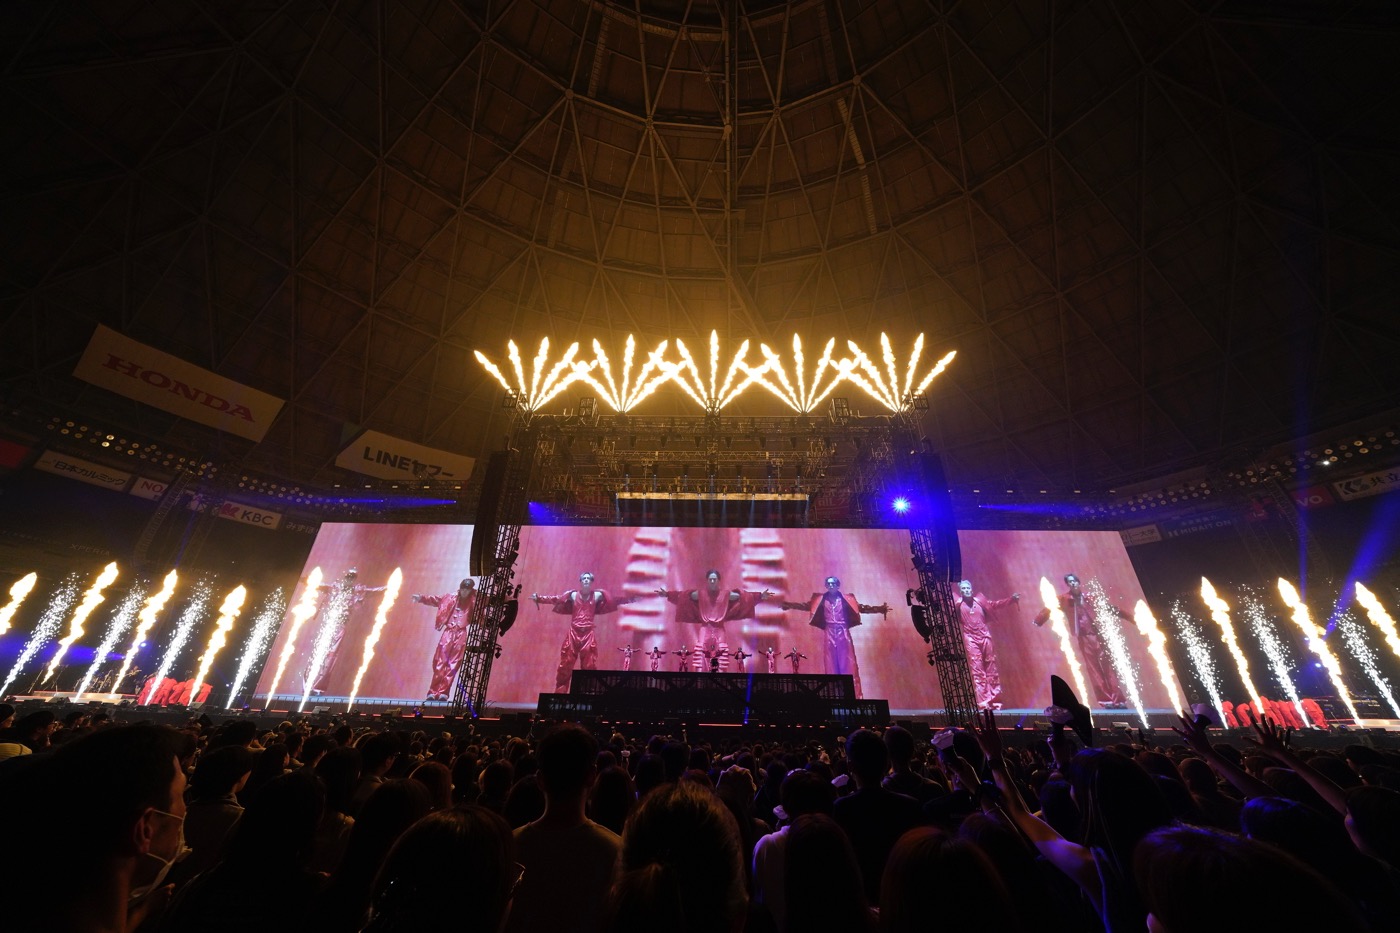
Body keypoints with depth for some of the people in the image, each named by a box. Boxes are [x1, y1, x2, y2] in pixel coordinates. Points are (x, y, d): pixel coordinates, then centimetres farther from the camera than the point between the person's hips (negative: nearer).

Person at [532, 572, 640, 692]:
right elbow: (555, 599, 6)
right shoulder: (573, 595, 6)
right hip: (573, 633, 0)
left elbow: (614, 601, 7)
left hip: (588, 634, 0)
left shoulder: (597, 595, 5)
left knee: (589, 667, 3)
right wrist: (538, 598, -1)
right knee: (565, 666, 2)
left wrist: (631, 599, 3)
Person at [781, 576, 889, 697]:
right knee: (832, 665, 3)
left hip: (843, 633, 0)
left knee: (847, 663, -1)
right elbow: (806, 606, 3)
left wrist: (878, 609, -4)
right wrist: (790, 605, -4)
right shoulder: (821, 599, 5)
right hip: (830, 634, 1)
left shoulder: (846, 599, 5)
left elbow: (861, 608, 5)